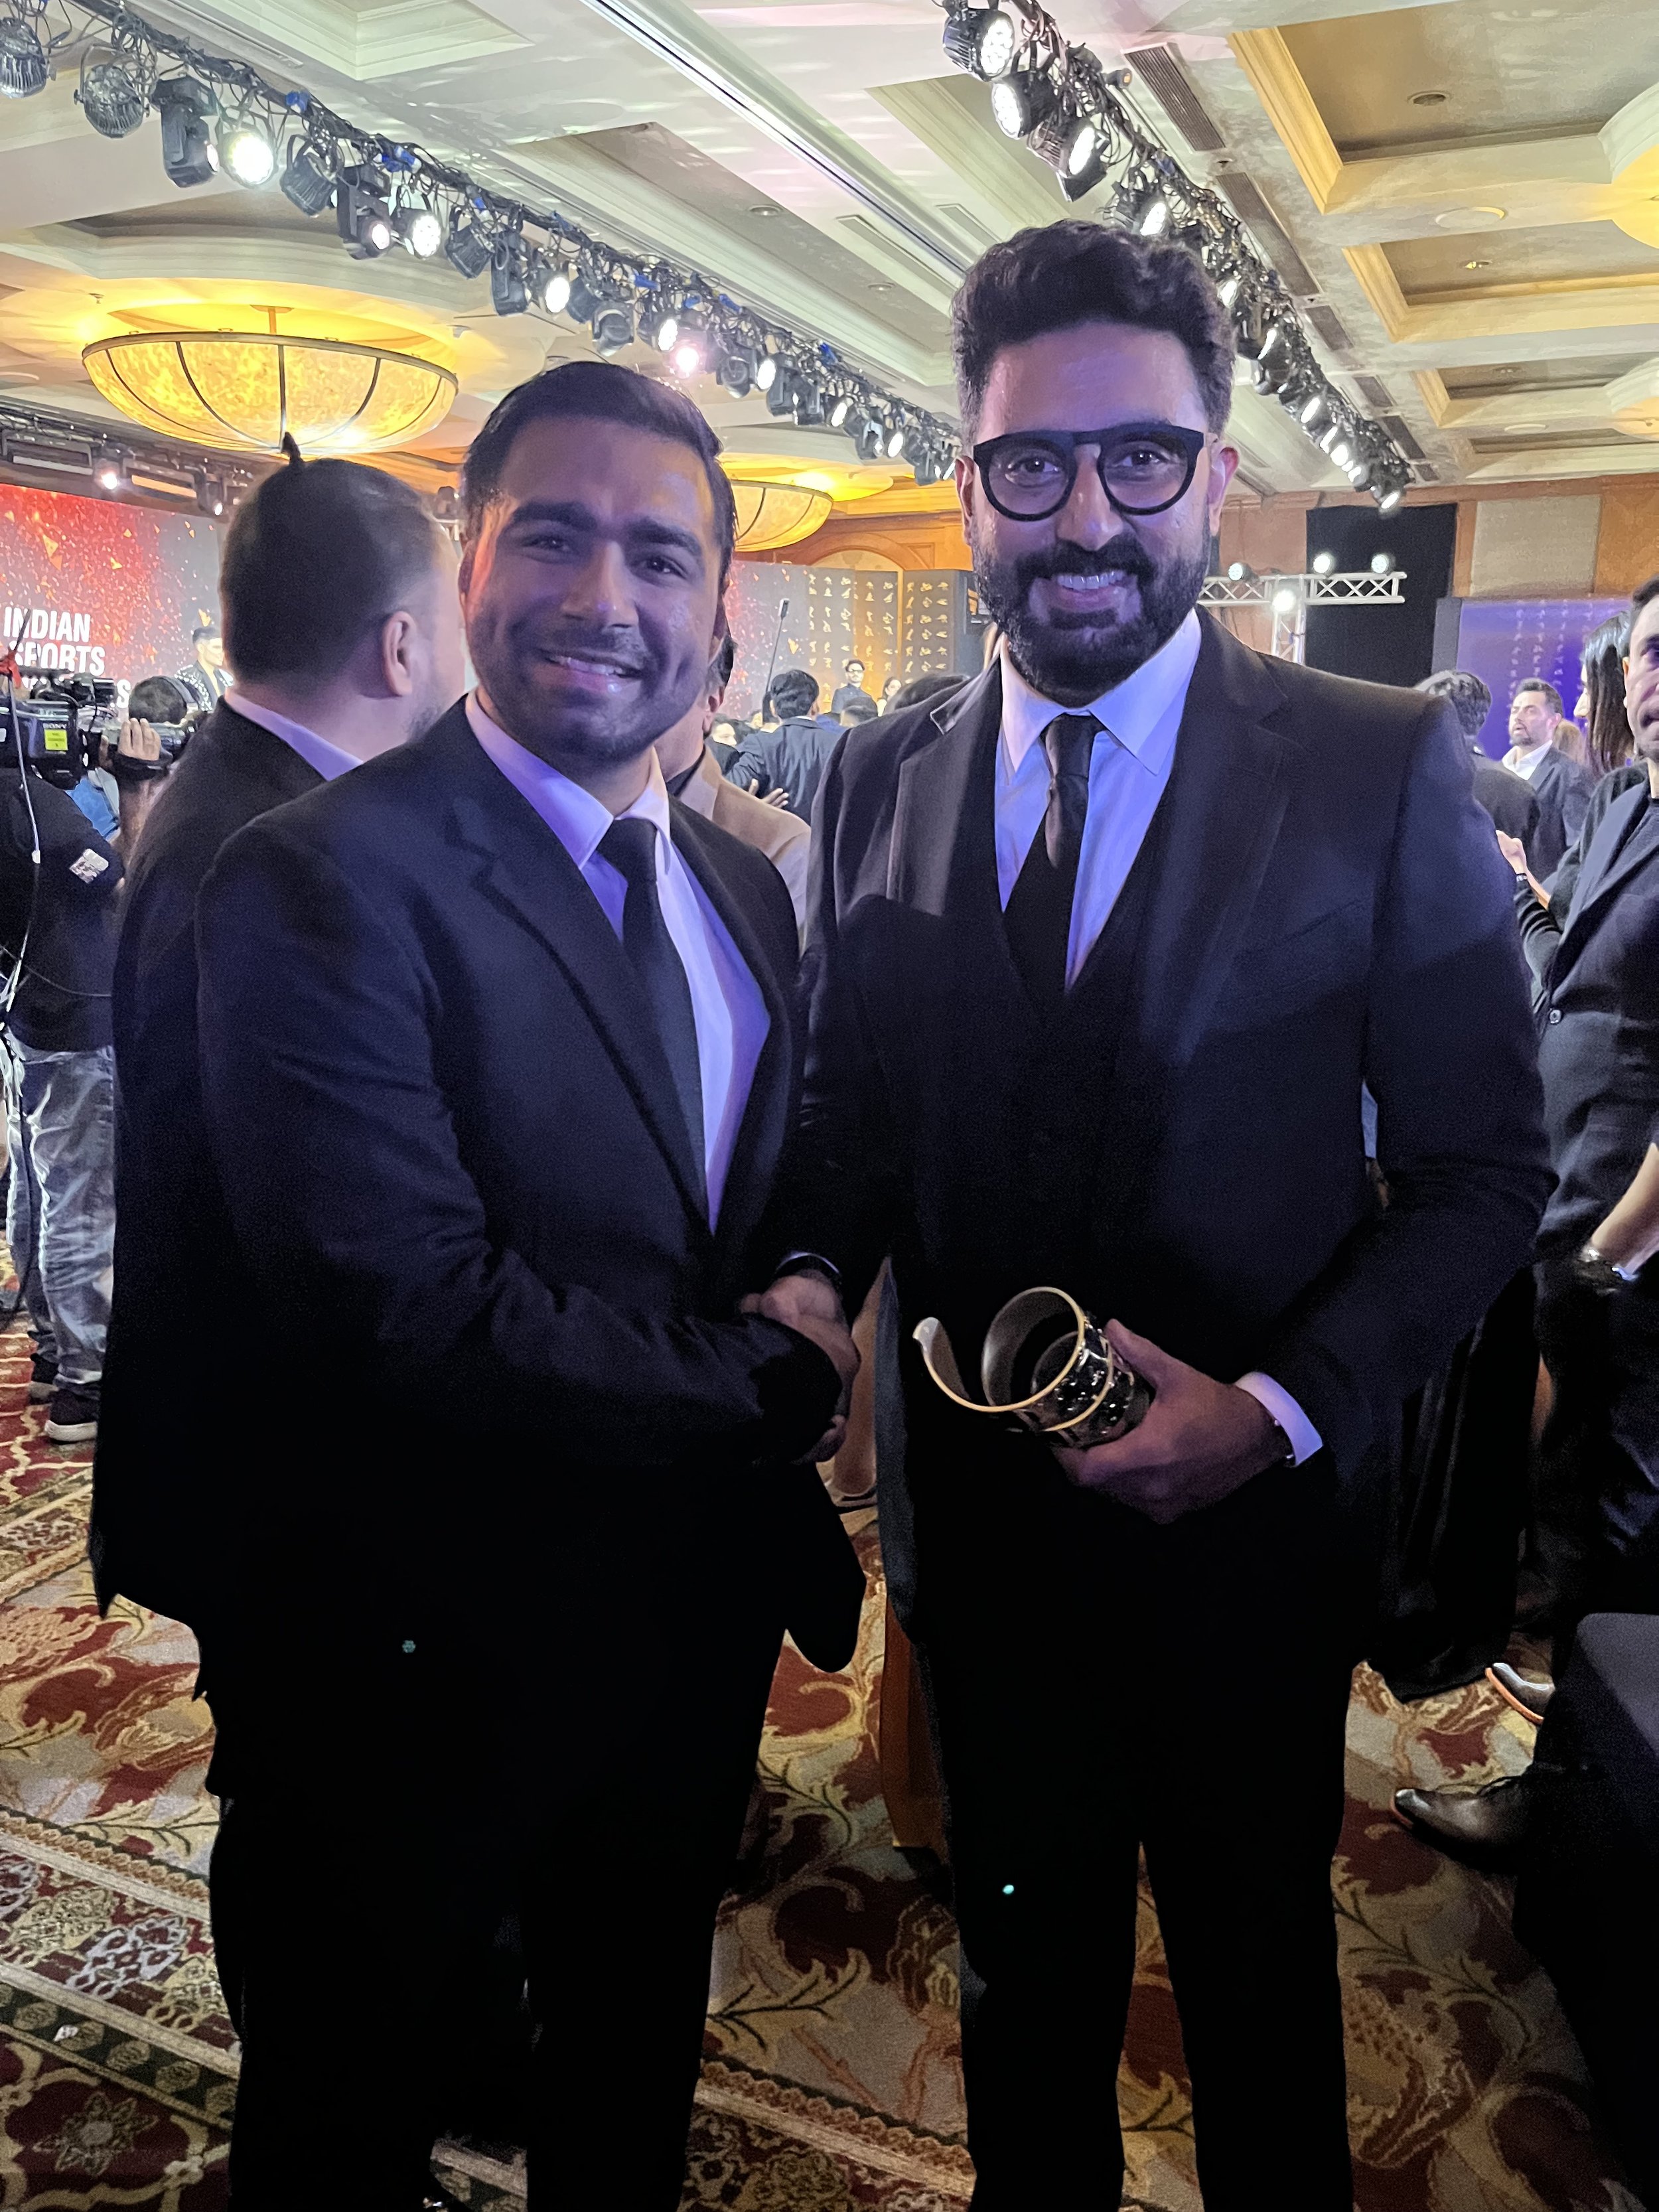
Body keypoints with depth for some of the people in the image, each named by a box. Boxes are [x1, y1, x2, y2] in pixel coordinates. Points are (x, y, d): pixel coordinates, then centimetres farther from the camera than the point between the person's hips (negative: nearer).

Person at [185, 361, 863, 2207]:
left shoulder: (745, 892, 3)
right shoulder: (325, 881, -21)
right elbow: (414, 1320, -29)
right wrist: (775, 1376, -19)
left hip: (693, 1640, 7)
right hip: (430, 1685, -6)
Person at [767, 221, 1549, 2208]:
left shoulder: (1384, 771, -12)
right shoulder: (876, 784, -2)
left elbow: (1482, 1171, -9)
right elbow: (848, 1109, 5)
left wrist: (1283, 1410, -20)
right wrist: (813, 1271, -15)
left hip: (1245, 1525, -2)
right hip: (977, 1509, 3)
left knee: (1255, 1968, 24)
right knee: (1021, 1962, 26)